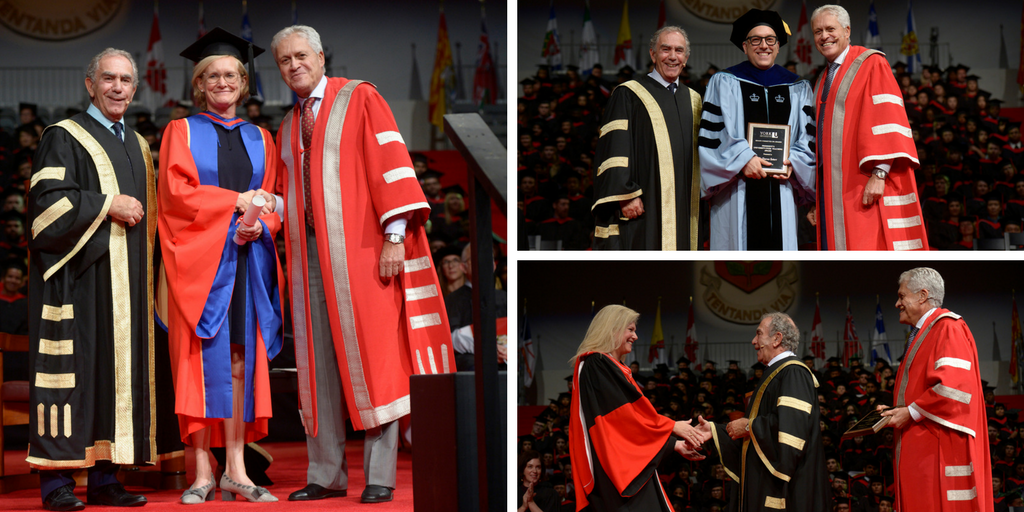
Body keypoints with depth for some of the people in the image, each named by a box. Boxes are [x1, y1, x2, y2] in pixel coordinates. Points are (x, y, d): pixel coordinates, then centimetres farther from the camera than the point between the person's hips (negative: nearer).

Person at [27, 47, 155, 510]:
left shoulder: (137, 146, 21)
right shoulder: (64, 138, 0)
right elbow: (47, 201, -12)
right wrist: (106, 206, -13)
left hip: (126, 279, 7)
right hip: (77, 277, -7)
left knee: (121, 368, 4)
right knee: (72, 365, -9)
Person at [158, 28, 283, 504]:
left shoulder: (260, 139, 17)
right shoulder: (182, 131, 8)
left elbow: (272, 201, 11)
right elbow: (176, 191, -5)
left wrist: (258, 223, -11)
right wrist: (236, 202, -12)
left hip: (247, 263, 3)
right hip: (199, 260, -3)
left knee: (241, 363, 0)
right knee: (203, 361, -6)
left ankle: (236, 469, 3)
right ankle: (202, 471, -3)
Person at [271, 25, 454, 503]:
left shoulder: (359, 98, 3)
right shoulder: (287, 127, 20)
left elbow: (390, 159, -7)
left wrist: (395, 235, -15)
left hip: (359, 250, -5)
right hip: (309, 253, 6)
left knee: (372, 357, -6)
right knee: (319, 363, 4)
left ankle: (380, 476, -2)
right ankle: (326, 474, 9)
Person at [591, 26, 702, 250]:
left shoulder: (693, 100, 18)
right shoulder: (628, 95, 0)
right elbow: (614, 149, -8)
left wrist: (701, 195, 15)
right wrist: (626, 196, -17)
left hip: (683, 209, 6)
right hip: (641, 206, -5)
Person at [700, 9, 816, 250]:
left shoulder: (798, 89, 16)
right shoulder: (724, 83, 7)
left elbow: (808, 140, 13)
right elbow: (711, 136, -1)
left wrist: (792, 162, -7)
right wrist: (743, 158, -15)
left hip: (781, 193, 3)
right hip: (737, 196, -3)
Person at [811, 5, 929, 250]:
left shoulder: (872, 64, -3)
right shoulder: (823, 83, 21)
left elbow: (886, 119, -12)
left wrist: (879, 173, -22)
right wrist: (819, 186, 14)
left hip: (866, 185, -7)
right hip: (831, 187, 7)